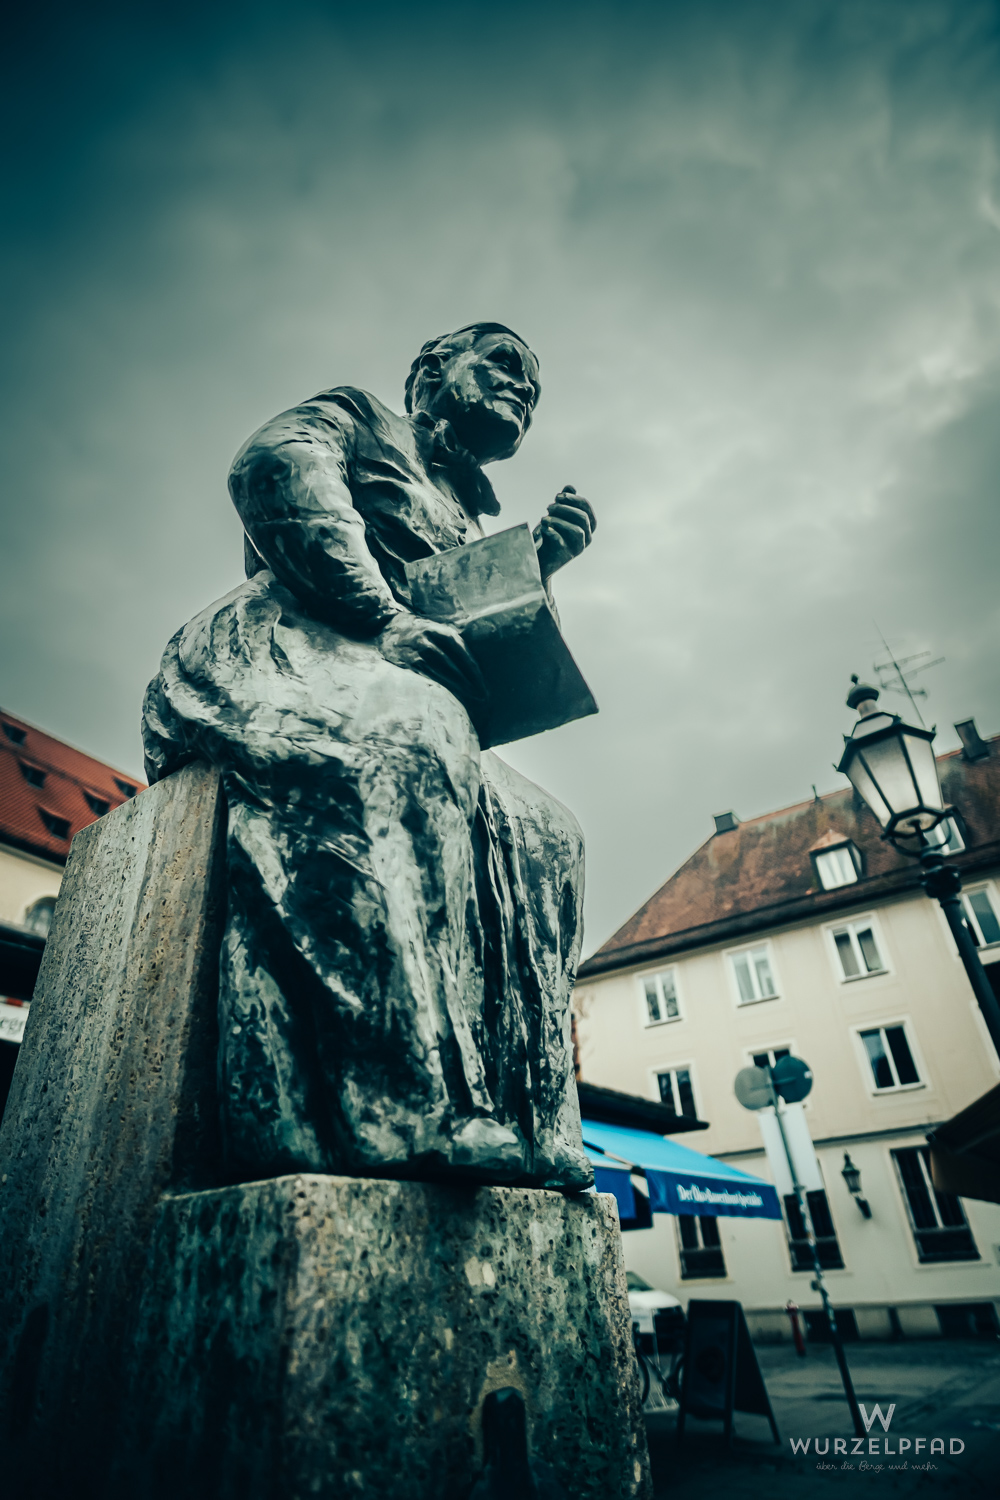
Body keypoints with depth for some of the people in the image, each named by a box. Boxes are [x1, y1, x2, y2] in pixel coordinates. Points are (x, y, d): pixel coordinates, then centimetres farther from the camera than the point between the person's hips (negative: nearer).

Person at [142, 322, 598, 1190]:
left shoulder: (469, 524, 36)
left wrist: (539, 561, 15)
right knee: (406, 738, -38)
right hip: (279, 653, -6)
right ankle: (393, 1112, -45)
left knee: (544, 834, -14)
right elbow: (271, 467, -6)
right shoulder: (356, 419, 18)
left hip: (399, 719, 7)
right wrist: (383, 614, -19)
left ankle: (522, 1124, -20)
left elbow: (496, 646, 26)